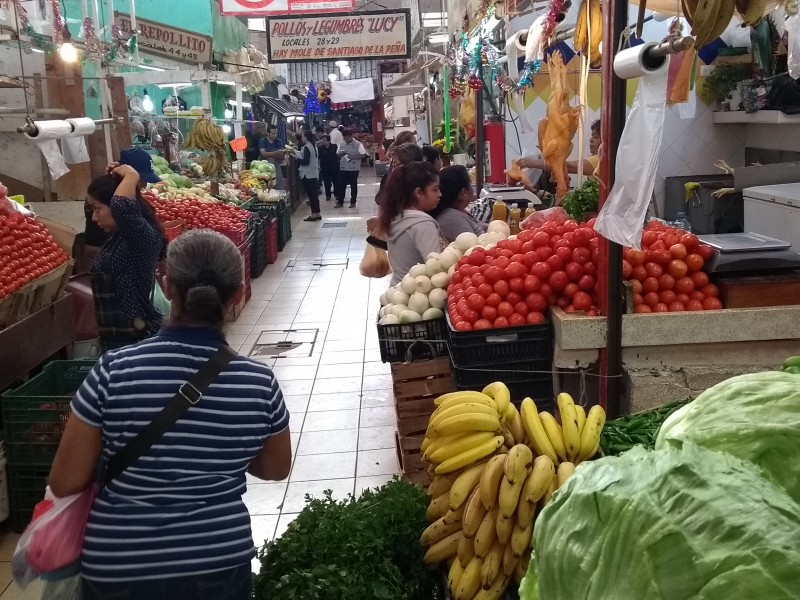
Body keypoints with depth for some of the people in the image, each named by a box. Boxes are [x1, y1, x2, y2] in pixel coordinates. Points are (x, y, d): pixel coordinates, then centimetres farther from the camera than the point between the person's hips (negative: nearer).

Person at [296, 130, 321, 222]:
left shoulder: (306, 147, -15)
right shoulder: (314, 146, 11)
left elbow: (305, 162, -19)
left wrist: (297, 158, -6)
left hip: (307, 175, -9)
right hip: (314, 174, 9)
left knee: (311, 194, -4)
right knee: (314, 194, 12)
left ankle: (314, 215, -2)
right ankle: (317, 214, 15)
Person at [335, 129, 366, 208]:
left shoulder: (358, 144, -8)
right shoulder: (341, 144, 6)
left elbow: (363, 155, -14)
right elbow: (337, 154, 11)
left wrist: (352, 157, -23)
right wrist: (341, 154, -12)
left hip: (354, 168, -4)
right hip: (343, 168, 4)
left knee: (353, 185, 6)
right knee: (341, 185, 5)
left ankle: (353, 202, 16)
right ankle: (340, 202, 13)